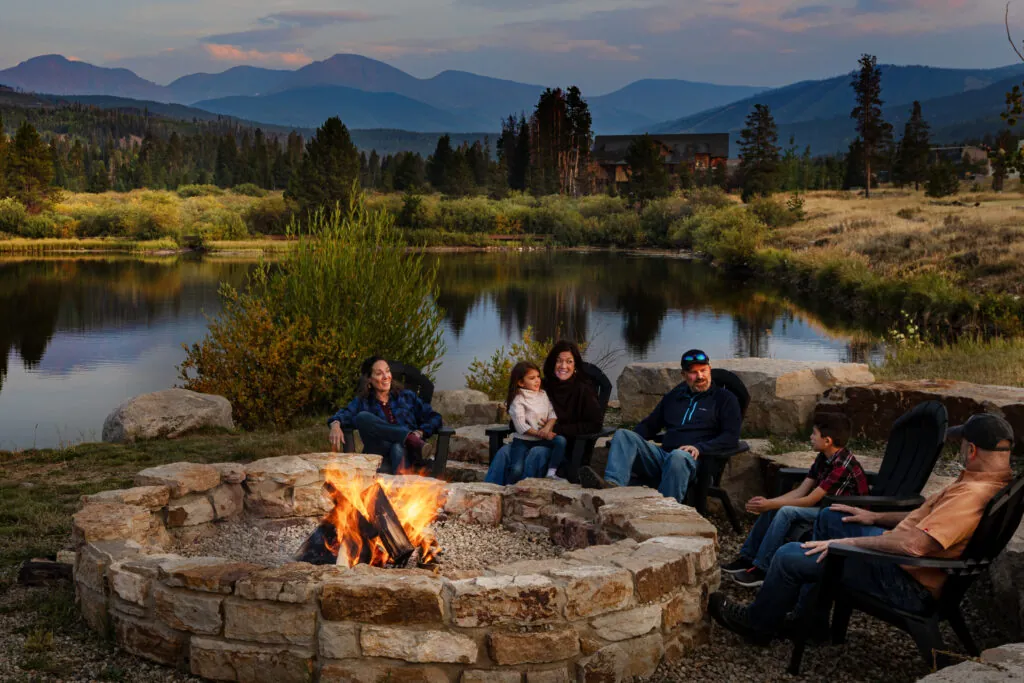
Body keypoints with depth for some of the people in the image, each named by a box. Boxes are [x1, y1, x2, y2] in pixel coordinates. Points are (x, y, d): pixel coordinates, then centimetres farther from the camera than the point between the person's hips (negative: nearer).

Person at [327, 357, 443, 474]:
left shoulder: (406, 396, 20)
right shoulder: (362, 402, 18)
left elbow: (435, 418, 16)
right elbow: (345, 414, -2)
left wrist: (420, 433, -4)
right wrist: (336, 425, -25)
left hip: (406, 452, -1)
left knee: (398, 448, -37)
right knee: (362, 417, -21)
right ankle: (410, 438, -36)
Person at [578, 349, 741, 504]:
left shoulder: (724, 398, 13)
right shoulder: (674, 396, 29)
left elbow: (731, 438, 2)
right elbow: (650, 425, 33)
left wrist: (699, 448, -15)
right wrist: (630, 439, 10)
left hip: (694, 461, -5)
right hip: (663, 455, 5)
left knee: (678, 456, -41)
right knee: (623, 434, -18)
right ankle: (613, 484, -45)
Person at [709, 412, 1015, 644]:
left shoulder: (973, 495, -29)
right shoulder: (989, 480, 4)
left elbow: (916, 544, -37)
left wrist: (848, 542, -26)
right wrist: (877, 517, 16)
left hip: (909, 583, -11)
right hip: (903, 559, 11)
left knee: (789, 556, -7)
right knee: (830, 518, 23)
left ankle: (759, 623, 22)